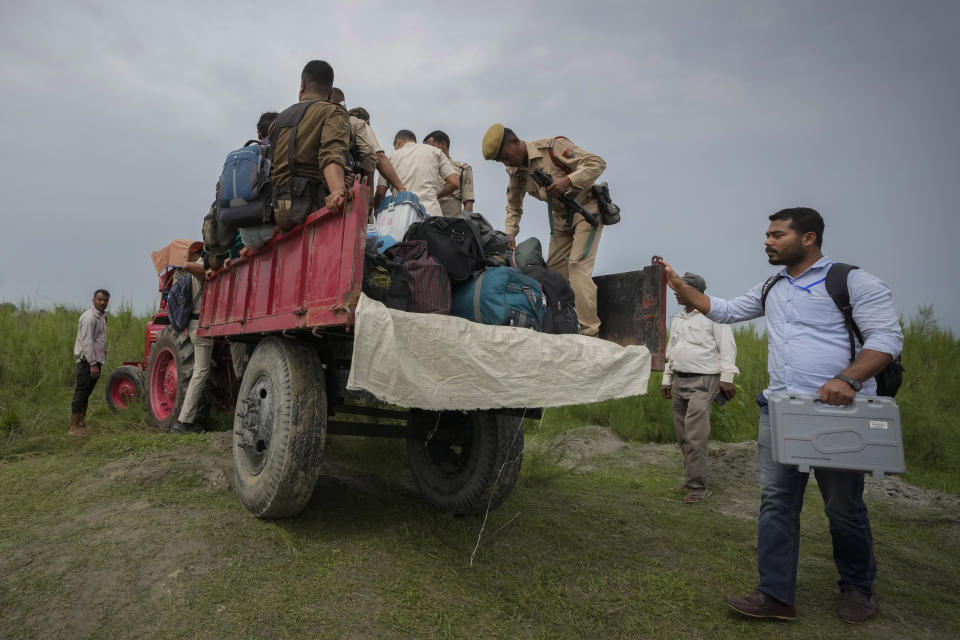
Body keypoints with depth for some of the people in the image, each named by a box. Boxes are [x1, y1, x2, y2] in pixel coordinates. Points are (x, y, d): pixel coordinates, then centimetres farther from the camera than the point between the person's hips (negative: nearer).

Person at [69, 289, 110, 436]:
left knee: (86, 393, 14)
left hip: (95, 360, 10)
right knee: (81, 392, -7)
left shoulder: (101, 316, 16)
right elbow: (86, 342, -21)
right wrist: (93, 364, -24)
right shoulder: (89, 317, -15)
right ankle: (73, 427, -4)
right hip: (87, 361, -10)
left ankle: (81, 424, 22)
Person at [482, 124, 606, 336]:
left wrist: (568, 180, -32)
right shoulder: (515, 173, 3)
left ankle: (589, 330, -19)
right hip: (559, 218, 8)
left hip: (586, 209, -7)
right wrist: (509, 235, 2)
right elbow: (513, 207, 16)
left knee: (577, 266, -19)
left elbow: (597, 163, -20)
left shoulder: (552, 147, -18)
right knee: (553, 271, 3)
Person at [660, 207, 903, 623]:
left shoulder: (853, 282, -3)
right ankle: (776, 596, 9)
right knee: (776, 502, 3)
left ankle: (858, 589, 30)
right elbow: (724, 310, 22)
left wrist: (848, 379, -25)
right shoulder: (770, 290, 17)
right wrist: (678, 286, 12)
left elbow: (887, 337, -10)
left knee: (843, 506, 7)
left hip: (837, 409, -5)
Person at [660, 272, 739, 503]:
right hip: (679, 380, 8)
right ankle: (691, 479, 21)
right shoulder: (677, 319, 17)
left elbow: (727, 347, -10)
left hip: (703, 381, -8)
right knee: (682, 435, 10)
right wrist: (666, 379, 19)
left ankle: (697, 487, -6)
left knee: (695, 435, -13)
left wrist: (726, 378, -17)